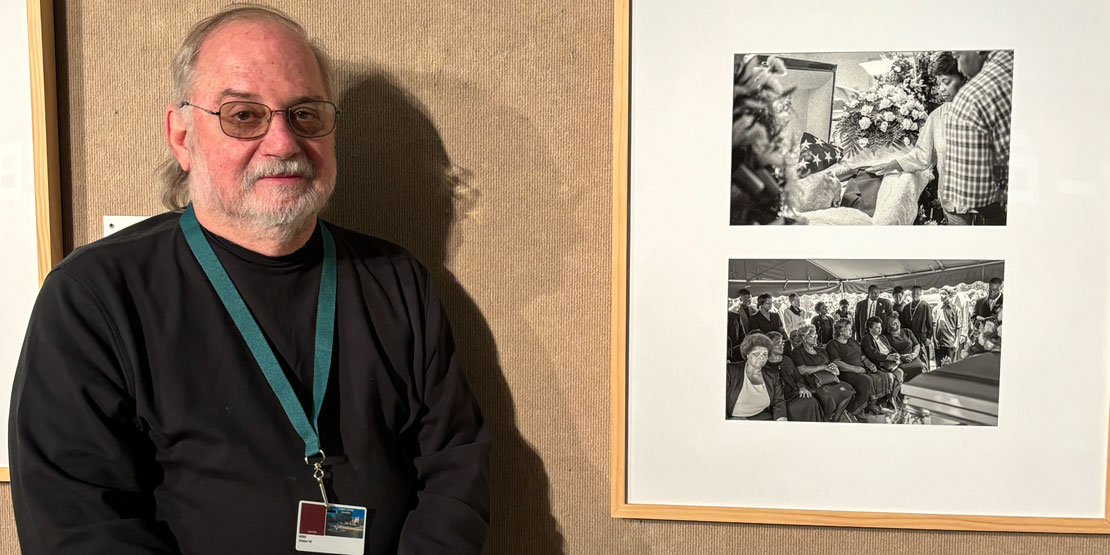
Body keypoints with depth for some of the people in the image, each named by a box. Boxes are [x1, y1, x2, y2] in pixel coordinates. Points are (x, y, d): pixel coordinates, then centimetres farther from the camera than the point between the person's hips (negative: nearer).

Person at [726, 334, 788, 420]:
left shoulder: (773, 376, 16)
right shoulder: (731, 371, 2)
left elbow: (778, 402, 13)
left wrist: (781, 418, -8)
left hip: (765, 417, 3)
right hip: (734, 419, -3)